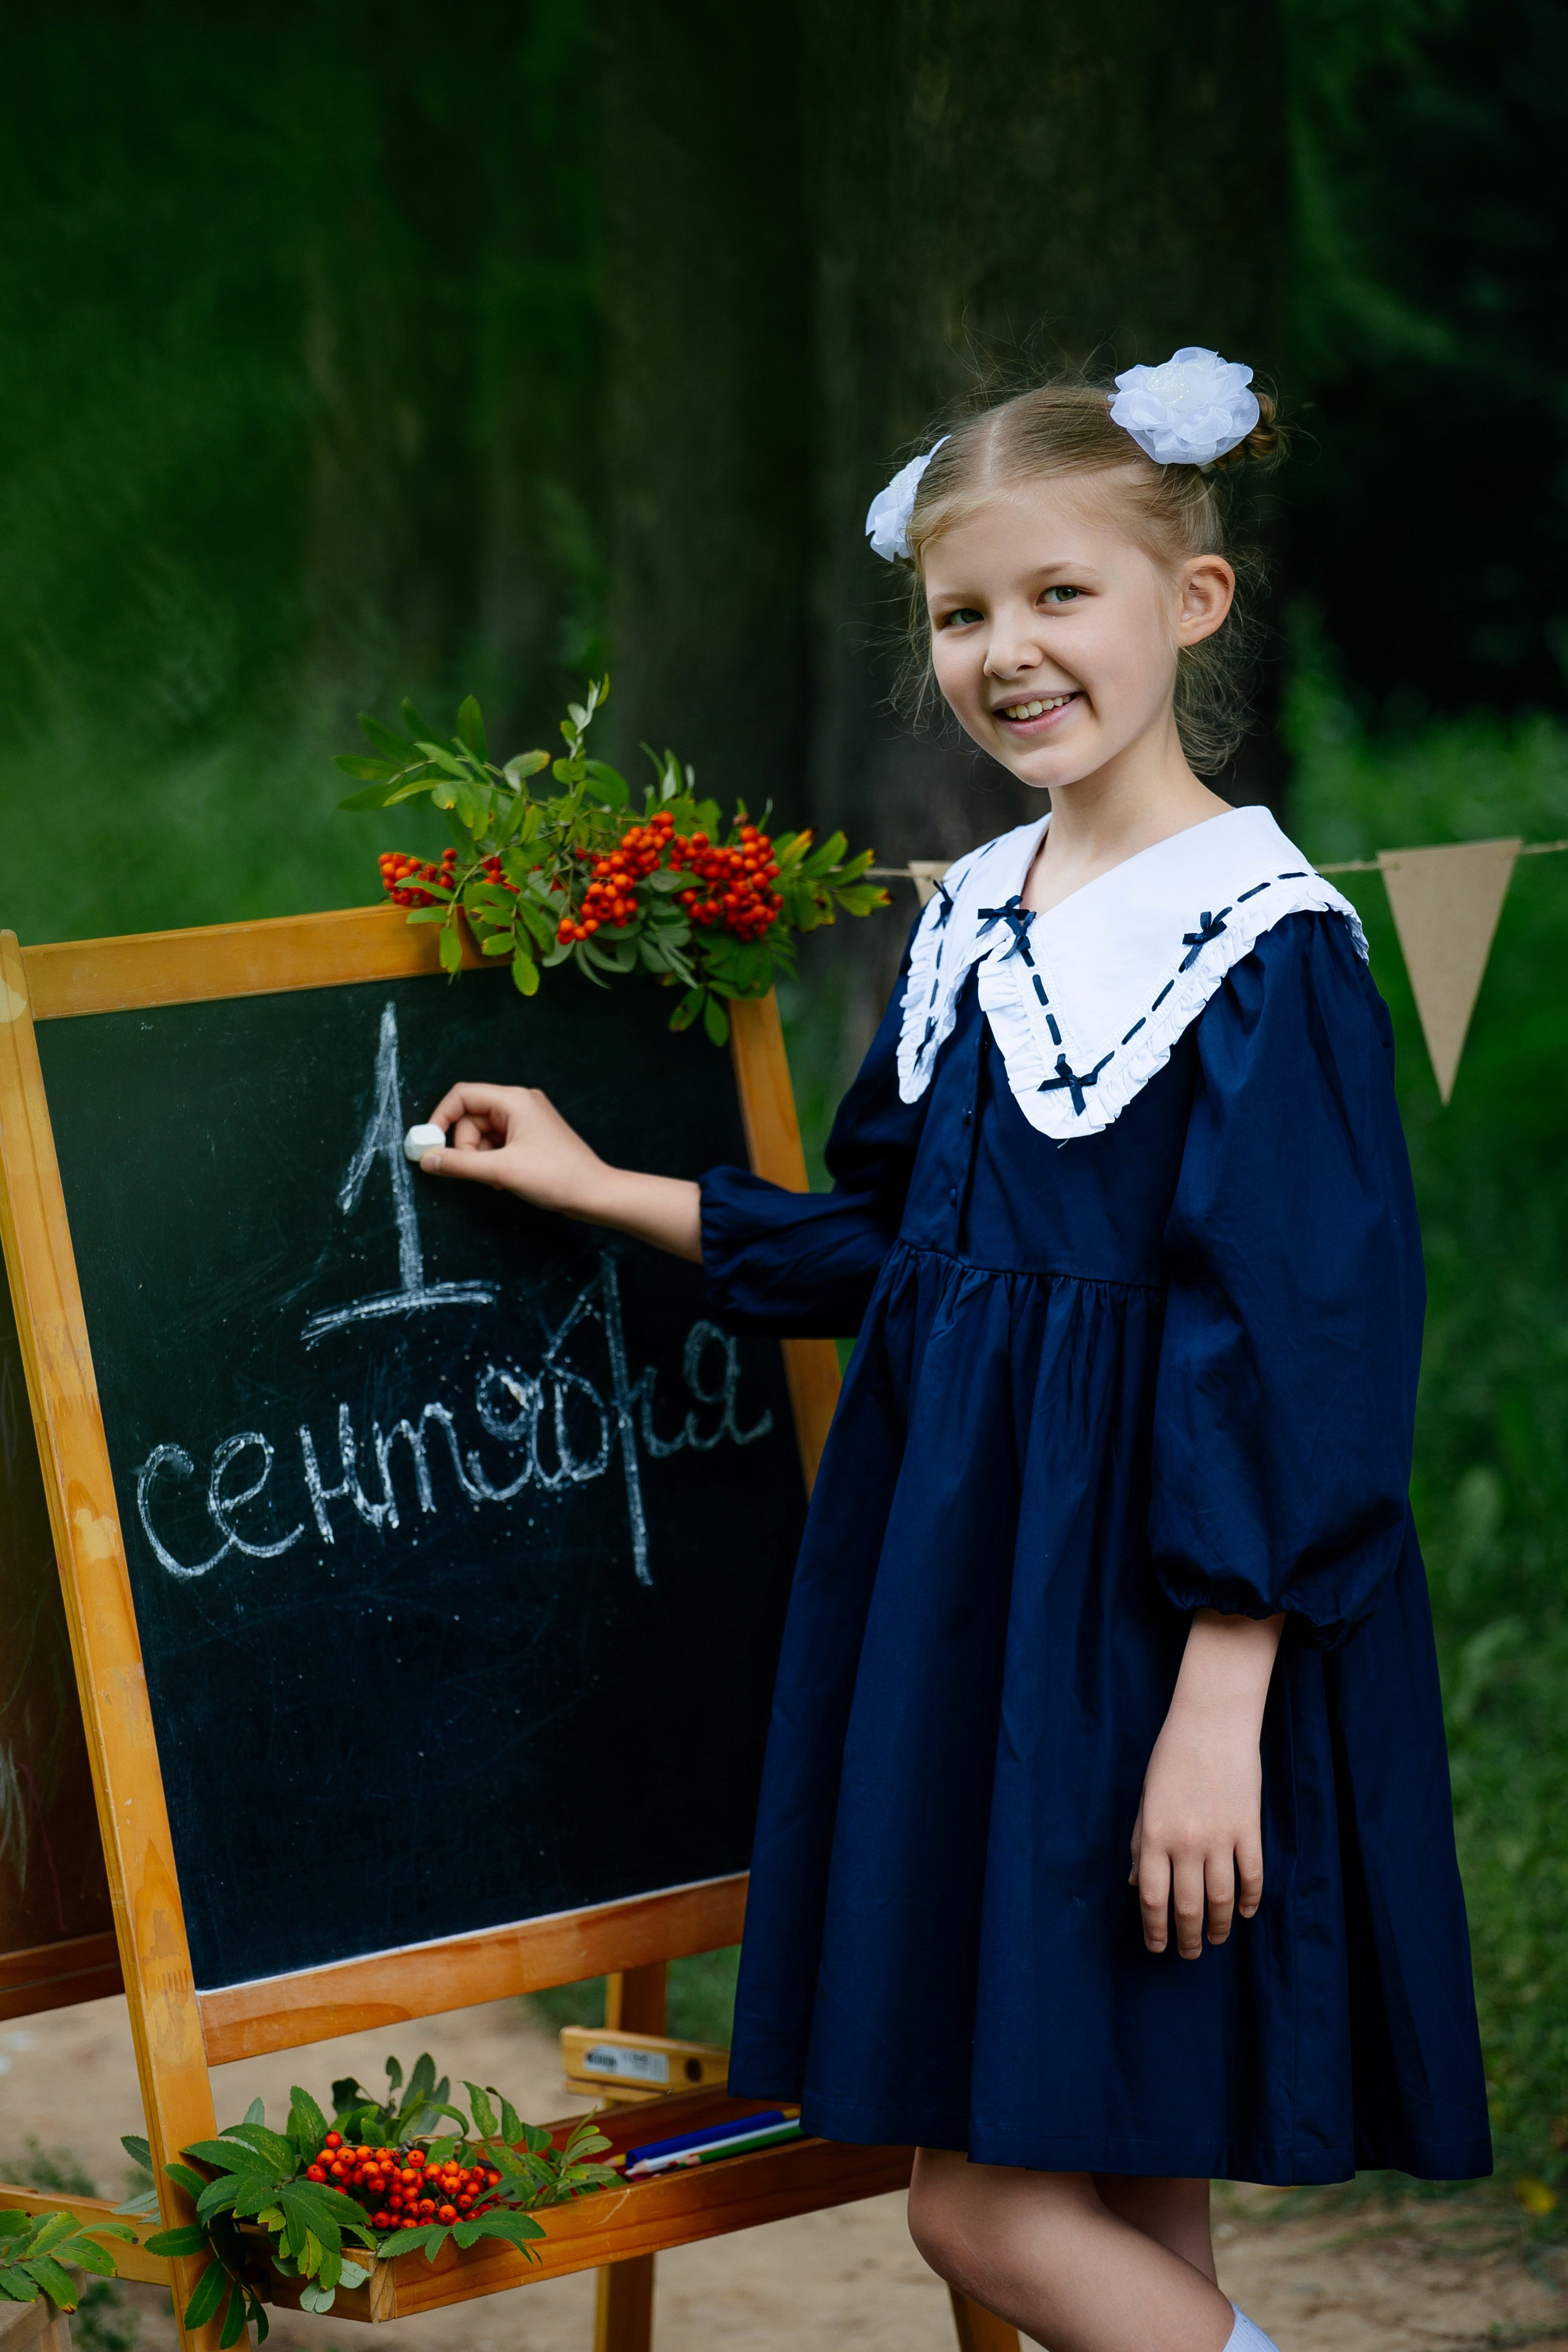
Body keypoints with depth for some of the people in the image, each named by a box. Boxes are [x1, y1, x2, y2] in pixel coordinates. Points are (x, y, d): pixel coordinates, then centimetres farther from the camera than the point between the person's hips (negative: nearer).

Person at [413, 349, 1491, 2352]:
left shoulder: (1265, 945, -13)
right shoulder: (967, 924, 11)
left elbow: (1297, 1356, -16)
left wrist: (1220, 1707, -20)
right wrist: (603, 1193, 24)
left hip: (1140, 1623, -8)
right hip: (948, 1586, 8)